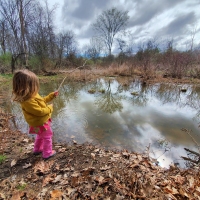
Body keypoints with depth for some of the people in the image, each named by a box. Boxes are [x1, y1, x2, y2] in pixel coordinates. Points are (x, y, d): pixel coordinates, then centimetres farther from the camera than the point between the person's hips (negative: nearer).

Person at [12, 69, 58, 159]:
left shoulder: (32, 95, -4)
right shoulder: (28, 101, -36)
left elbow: (42, 100, 10)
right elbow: (40, 112, -33)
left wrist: (52, 95, 5)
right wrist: (49, 108, -18)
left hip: (39, 122, 10)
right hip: (41, 123, -10)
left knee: (40, 136, 29)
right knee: (47, 136, 8)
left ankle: (37, 149, 47)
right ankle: (47, 153, 24)